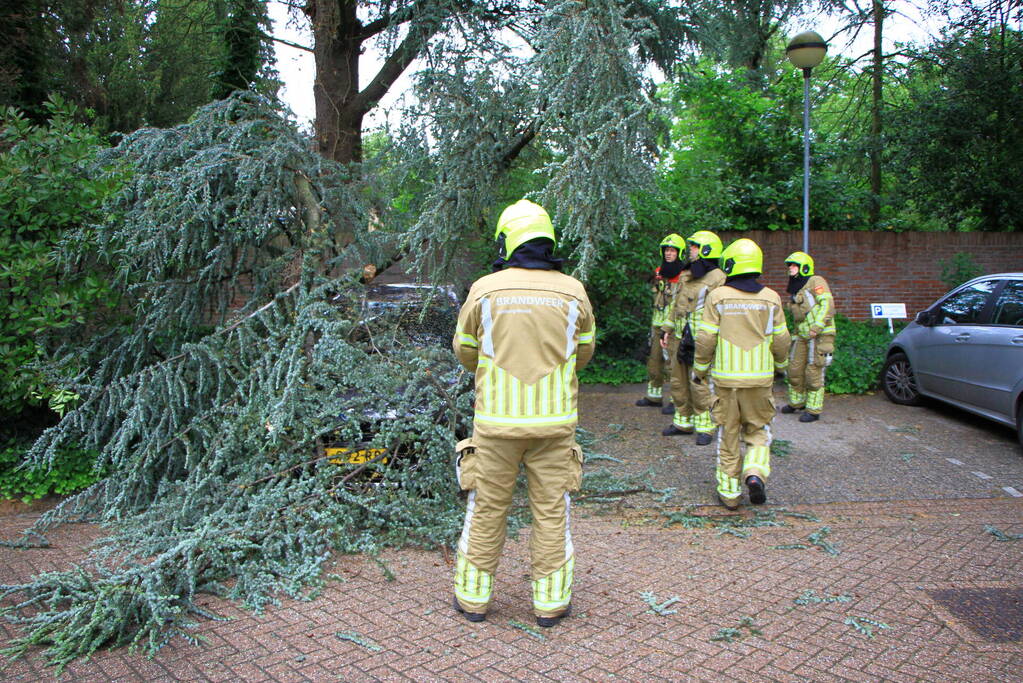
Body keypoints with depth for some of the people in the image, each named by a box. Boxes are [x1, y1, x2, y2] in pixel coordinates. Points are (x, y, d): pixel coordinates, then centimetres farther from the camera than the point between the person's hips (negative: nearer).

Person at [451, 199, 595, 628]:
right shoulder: (572, 292, -2)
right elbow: (583, 353, 11)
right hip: (554, 423, 1)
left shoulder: (485, 290, -6)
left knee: (487, 510, 13)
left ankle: (473, 597, 25)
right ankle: (550, 602, 22)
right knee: (551, 511, 13)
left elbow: (465, 352, 6)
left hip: (496, 421, -1)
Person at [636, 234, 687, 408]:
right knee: (654, 361, 13)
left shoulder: (685, 276, -10)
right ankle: (653, 396, 24)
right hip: (658, 326, 8)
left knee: (672, 365, -6)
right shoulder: (659, 273, 14)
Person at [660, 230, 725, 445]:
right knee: (679, 383, 13)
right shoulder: (688, 277, 17)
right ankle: (683, 422, 25)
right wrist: (668, 330, 19)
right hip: (679, 338, 8)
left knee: (700, 386, -5)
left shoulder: (717, 279, -9)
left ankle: (705, 427, 5)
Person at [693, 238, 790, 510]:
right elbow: (780, 340, 5)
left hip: (725, 378, -1)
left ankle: (729, 491, 15)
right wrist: (780, 365, 24)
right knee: (758, 431, 16)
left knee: (728, 435, 9)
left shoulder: (718, 296, -5)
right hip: (759, 378, 1)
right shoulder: (771, 298, 1)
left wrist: (700, 369, 8)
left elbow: (705, 339, -6)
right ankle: (756, 473, -7)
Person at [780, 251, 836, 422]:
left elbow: (827, 303, -18)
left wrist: (818, 325, -26)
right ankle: (796, 403, 29)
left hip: (820, 336, -8)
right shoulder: (795, 290, 19)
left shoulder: (815, 282, -6)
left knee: (813, 373, -5)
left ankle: (814, 410, 3)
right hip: (802, 336, 9)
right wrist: (796, 334, 18)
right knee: (795, 369, 12)